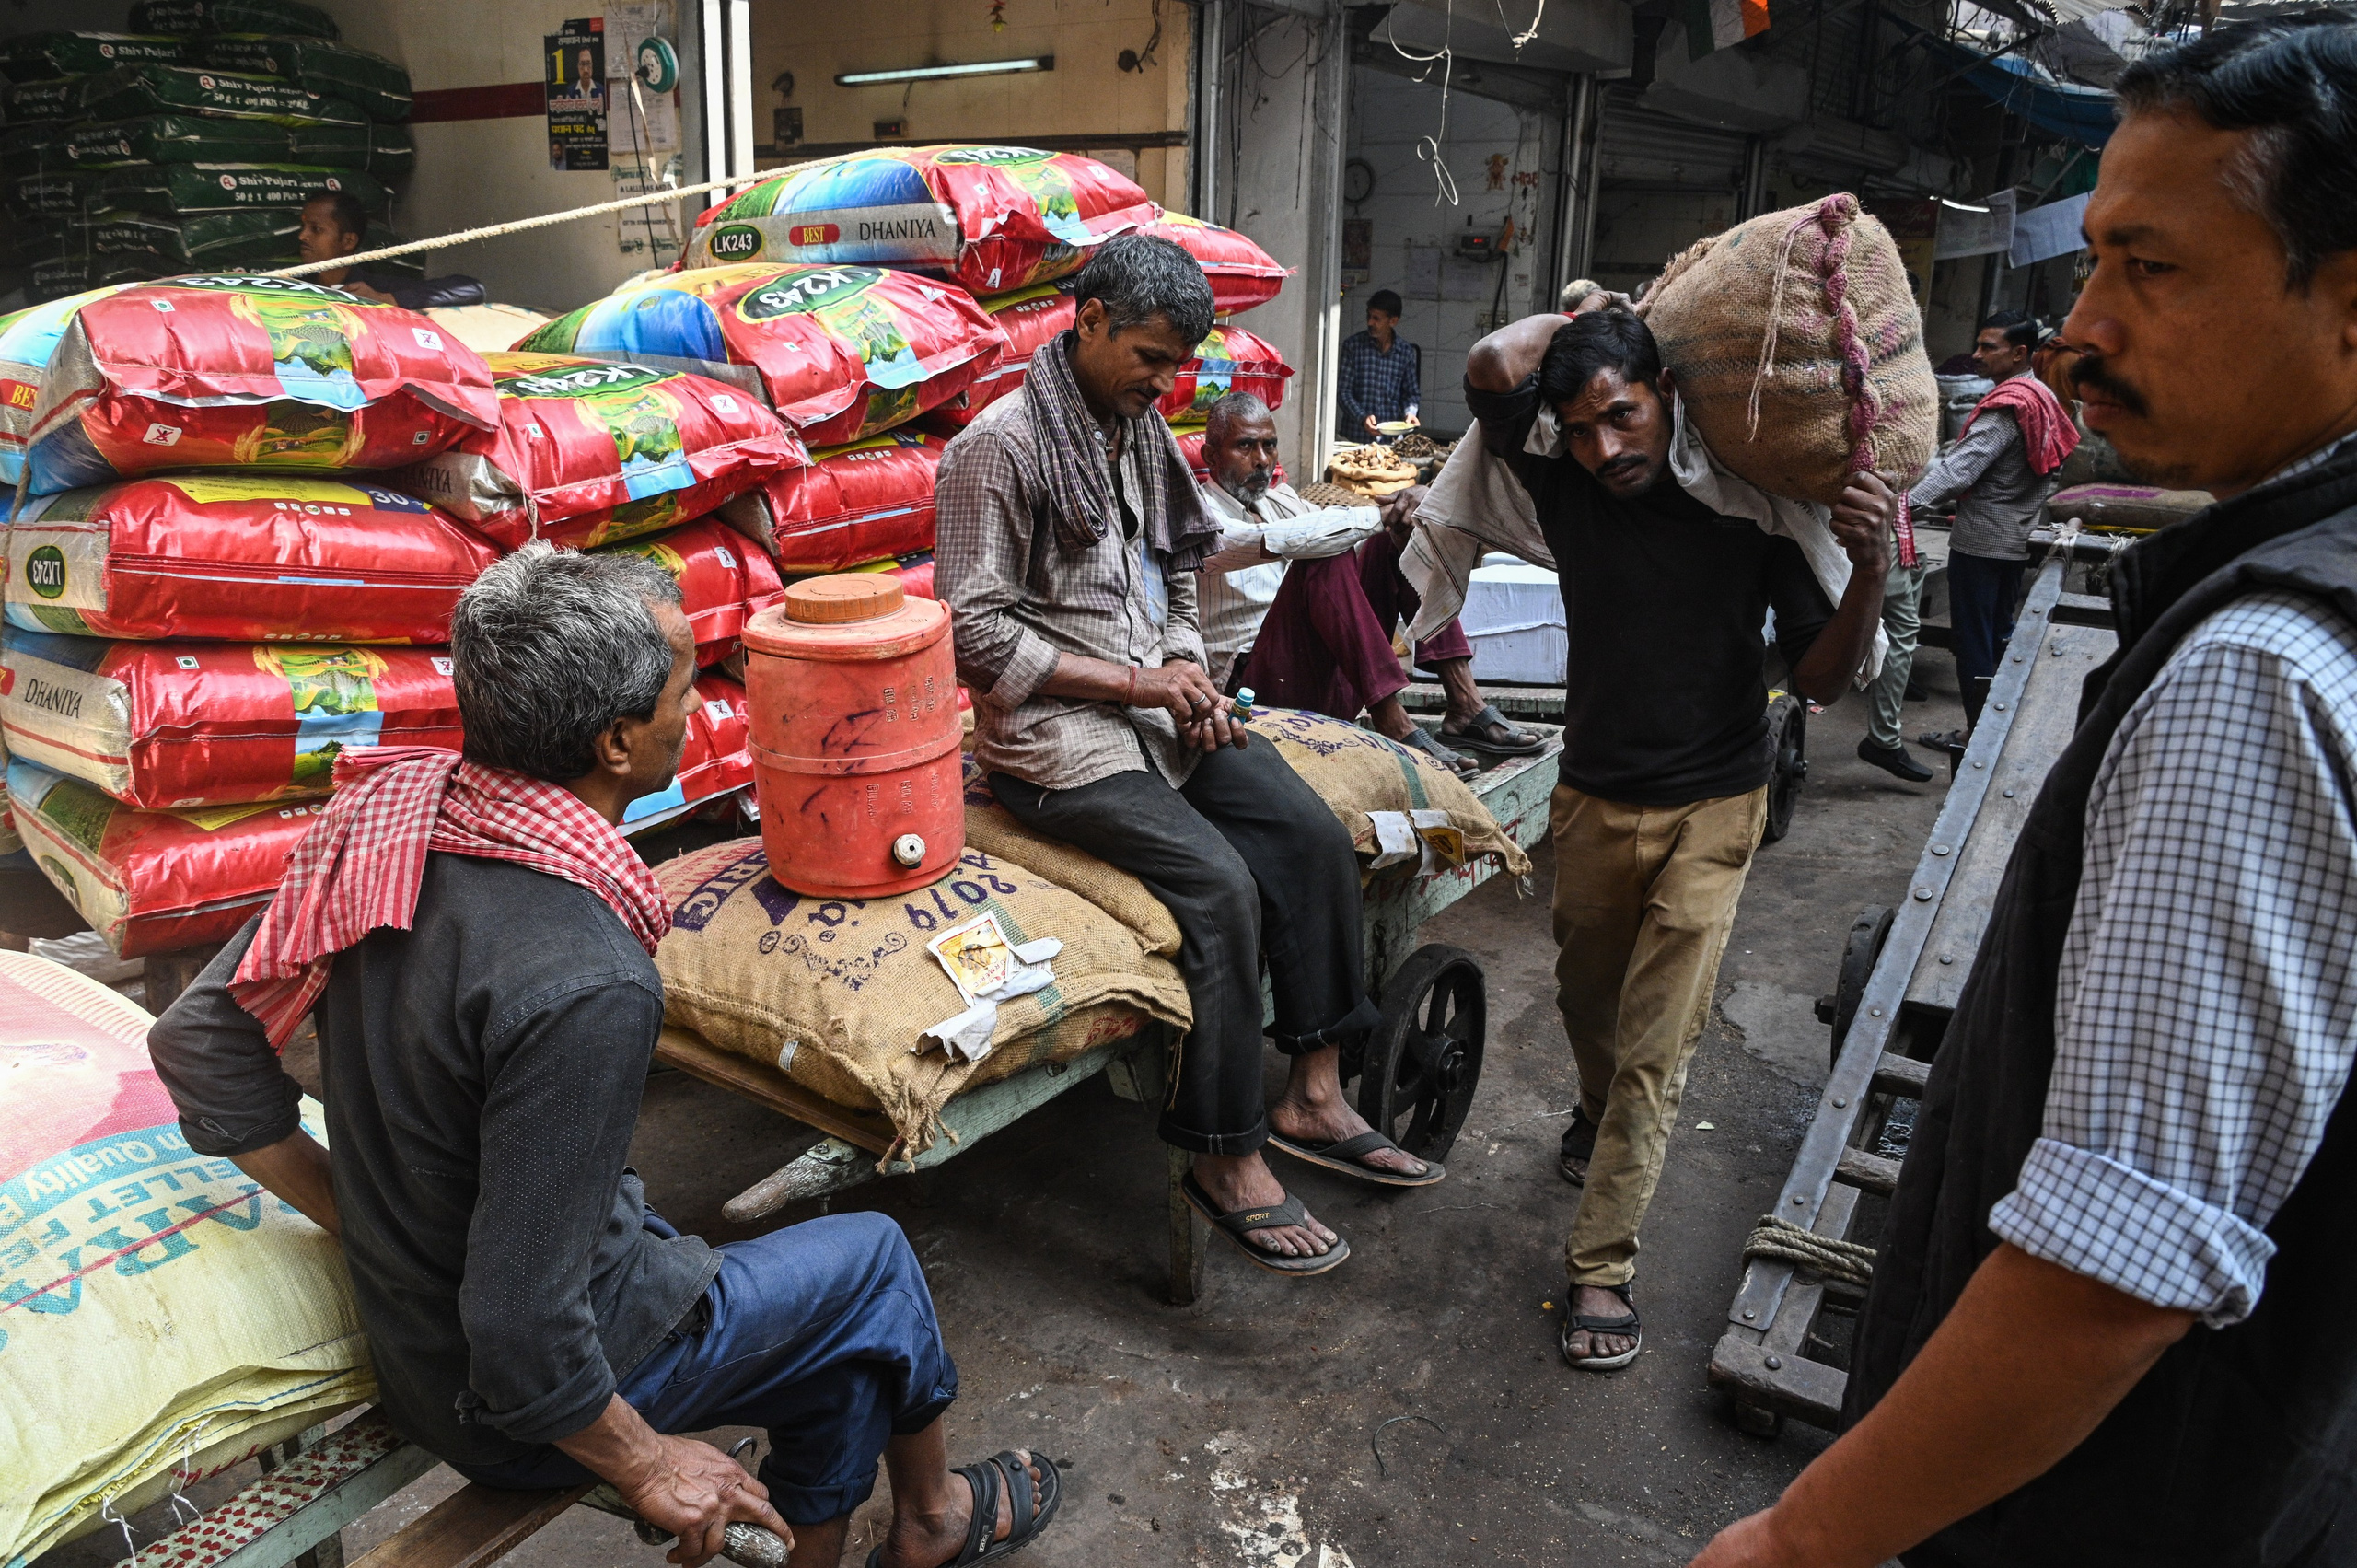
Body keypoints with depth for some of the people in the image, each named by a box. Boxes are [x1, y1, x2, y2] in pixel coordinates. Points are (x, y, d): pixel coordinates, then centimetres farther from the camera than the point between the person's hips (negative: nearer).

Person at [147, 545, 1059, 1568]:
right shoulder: (585, 988, -36)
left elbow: (197, 1042, -2)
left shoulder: (394, 807, -11)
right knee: (874, 1257, 14)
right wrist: (649, 1465, -12)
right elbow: (523, 1342, -30)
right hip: (518, 1405, -7)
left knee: (843, 1335, 20)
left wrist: (369, 1224, 3)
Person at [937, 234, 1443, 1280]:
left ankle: (1312, 1097, 2)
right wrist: (1129, 681, -16)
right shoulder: (997, 447, -10)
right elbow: (976, 633, -14)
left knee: (1314, 835, -9)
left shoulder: (1145, 434, 14)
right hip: (1056, 733, -8)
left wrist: (1189, 669, 2)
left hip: (1156, 709, 8)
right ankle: (1225, 1160, -11)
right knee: (1220, 883, -24)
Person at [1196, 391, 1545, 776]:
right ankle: (1394, 725, -35)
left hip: (1336, 680, 7)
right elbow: (1272, 541, -26)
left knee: (1398, 535, -2)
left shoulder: (1280, 498, 18)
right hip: (1257, 683, -7)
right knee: (1325, 559, -28)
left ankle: (1465, 704, -13)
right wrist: (1378, 517, -25)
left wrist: (1402, 513, -15)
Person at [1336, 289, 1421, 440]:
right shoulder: (1353, 345, 0)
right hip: (1354, 436, -1)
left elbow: (1412, 393, 13)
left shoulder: (1407, 352, 5)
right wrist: (1362, 417, -18)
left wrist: (1410, 412, -10)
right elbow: (1343, 391, -3)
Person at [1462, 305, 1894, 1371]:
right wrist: (1599, 315, -9)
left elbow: (1820, 678, -10)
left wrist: (1869, 570, -26)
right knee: (1588, 999, 22)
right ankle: (1599, 1113, 53)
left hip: (1711, 810, -2)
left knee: (1654, 1048, -5)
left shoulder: (1753, 506, -11)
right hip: (1594, 797, 3)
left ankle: (1602, 1266, 5)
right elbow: (1494, 371, -24)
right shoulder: (1570, 494, -8)